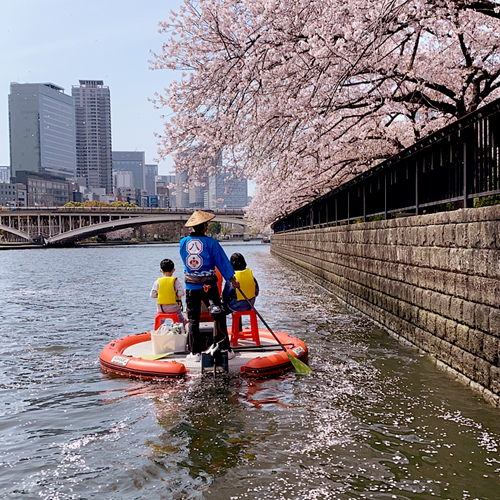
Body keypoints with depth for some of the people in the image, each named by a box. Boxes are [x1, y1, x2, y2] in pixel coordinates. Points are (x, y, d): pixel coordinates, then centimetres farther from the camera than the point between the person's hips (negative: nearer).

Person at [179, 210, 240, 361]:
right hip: (209, 286, -3)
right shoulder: (211, 242, -9)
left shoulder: (183, 242, 0)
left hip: (190, 286, 3)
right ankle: (224, 349, 6)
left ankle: (195, 352, 10)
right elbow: (222, 262, -6)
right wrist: (232, 278, 1)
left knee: (192, 318, 9)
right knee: (218, 316, 5)